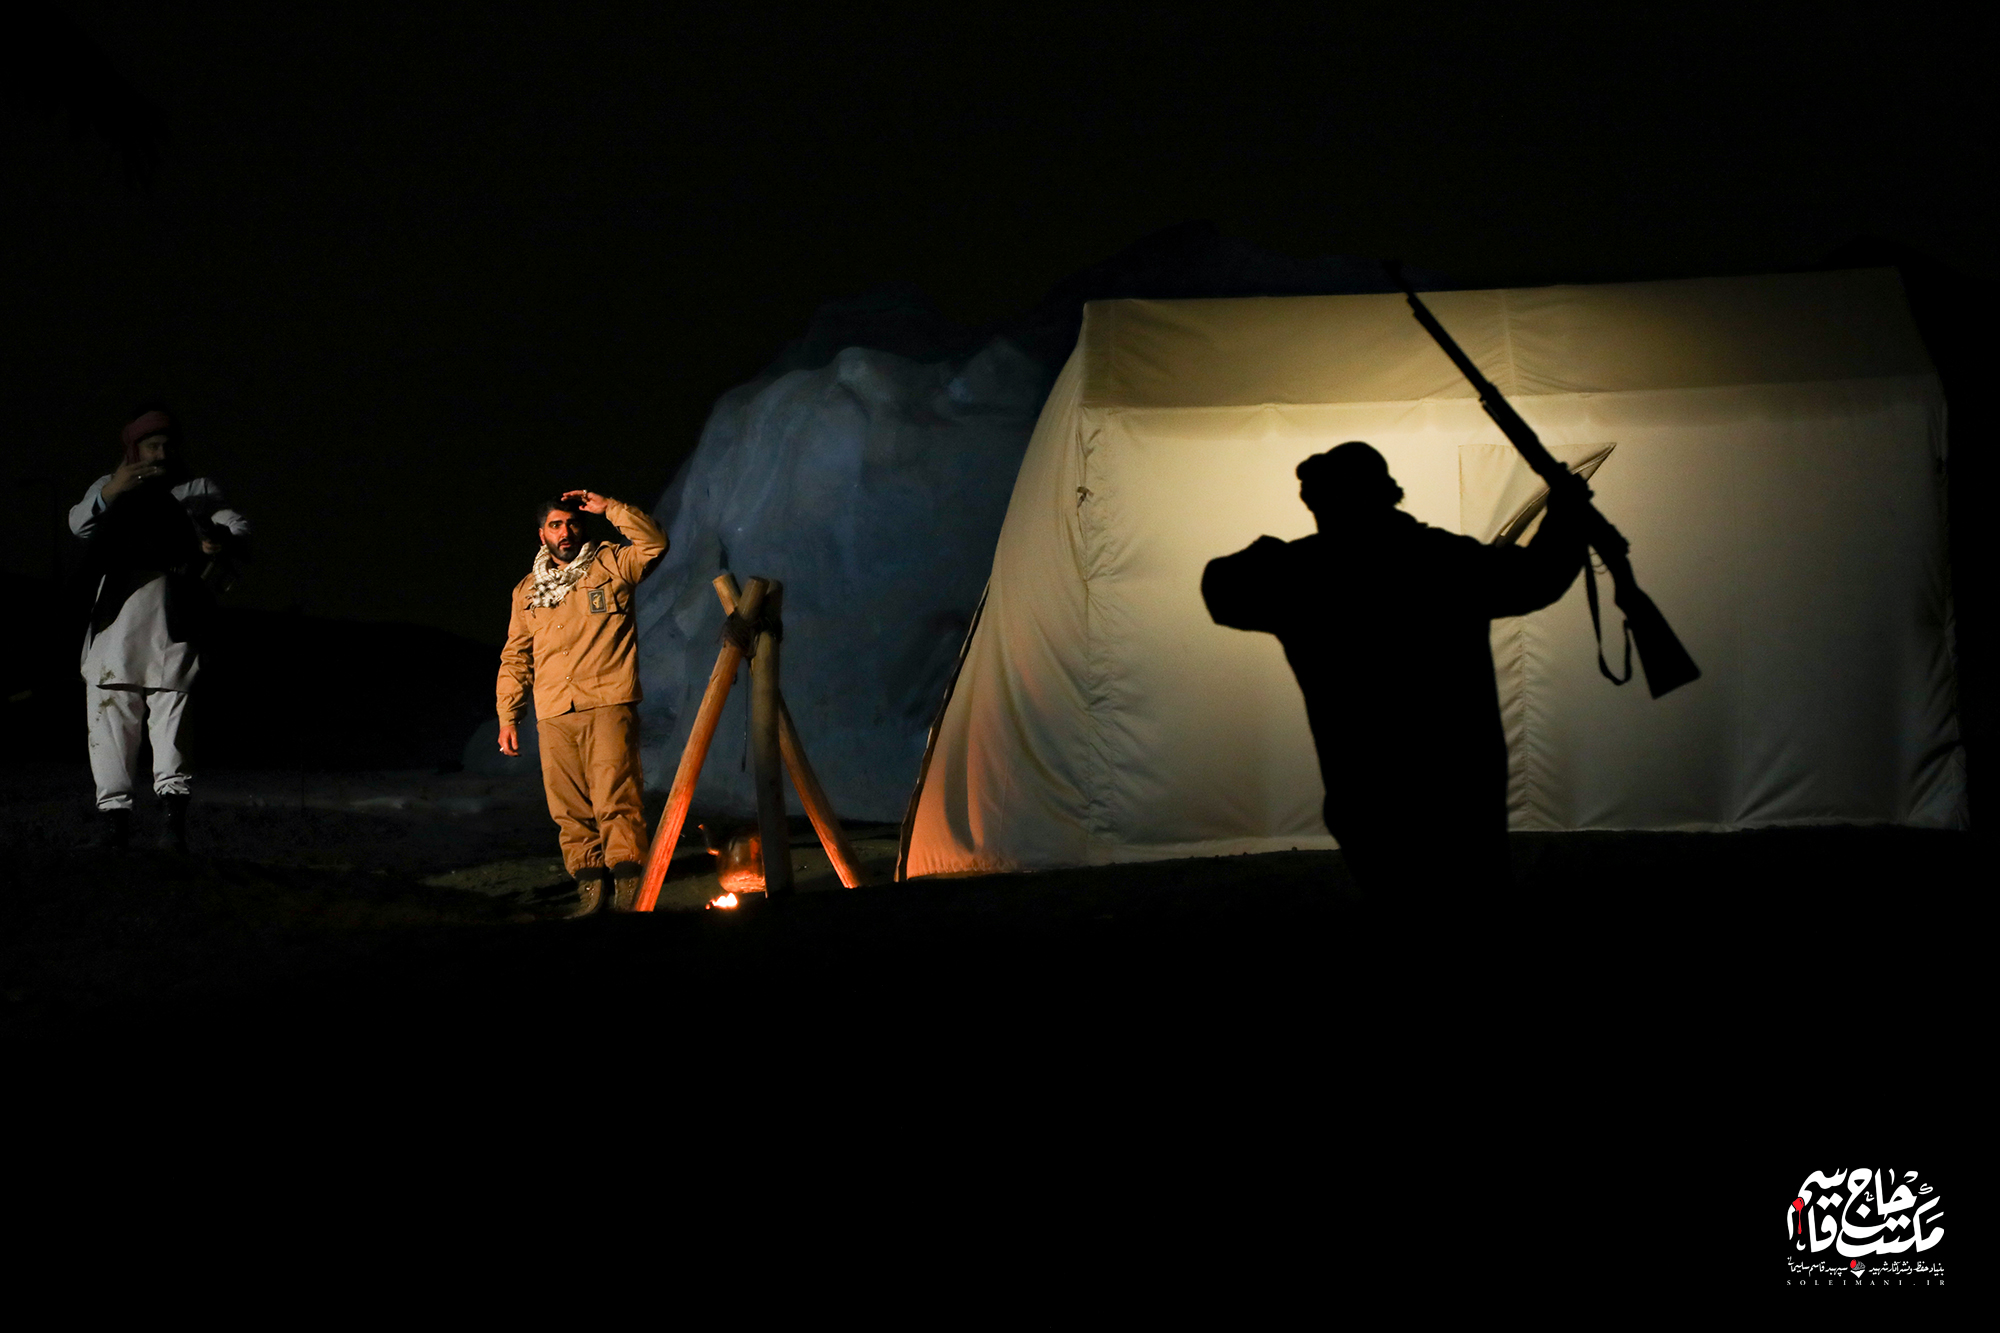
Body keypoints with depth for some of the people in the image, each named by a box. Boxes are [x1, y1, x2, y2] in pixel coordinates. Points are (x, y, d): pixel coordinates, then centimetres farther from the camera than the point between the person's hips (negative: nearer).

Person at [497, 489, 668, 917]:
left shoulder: (609, 567, 9)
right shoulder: (527, 591, 20)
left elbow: (653, 544, -8)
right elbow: (515, 657, 22)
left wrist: (609, 508, -7)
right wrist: (508, 716, 15)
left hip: (608, 708, -4)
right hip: (554, 717, 4)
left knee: (615, 800, -13)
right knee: (571, 809, -1)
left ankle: (627, 885, -12)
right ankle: (589, 884, 4)